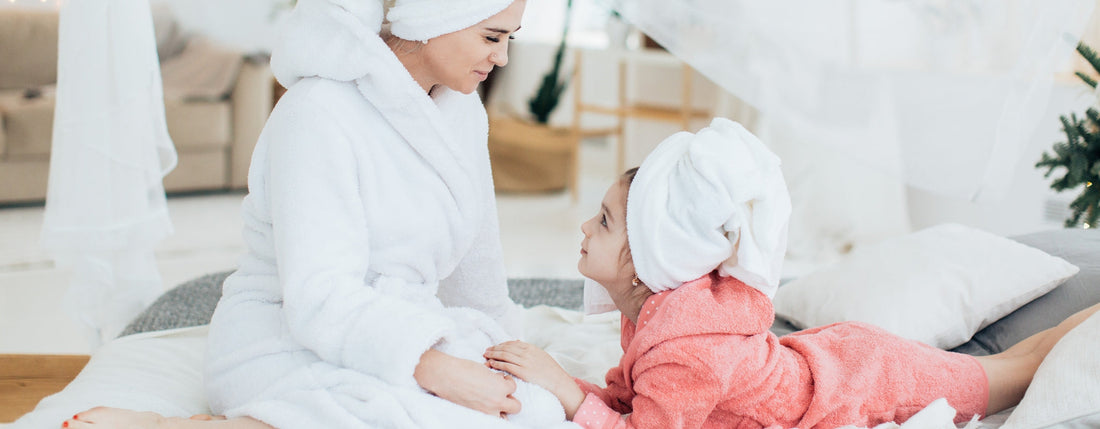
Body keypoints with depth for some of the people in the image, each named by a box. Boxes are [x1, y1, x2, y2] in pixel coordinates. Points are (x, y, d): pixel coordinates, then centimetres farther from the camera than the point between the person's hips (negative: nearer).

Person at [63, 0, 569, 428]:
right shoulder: (320, 116, -19)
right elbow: (319, 299, -26)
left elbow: (475, 253, 22)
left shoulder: (461, 110, 6)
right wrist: (437, 370, -33)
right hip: (287, 350, -8)